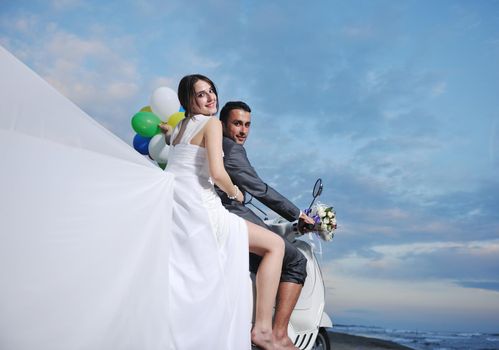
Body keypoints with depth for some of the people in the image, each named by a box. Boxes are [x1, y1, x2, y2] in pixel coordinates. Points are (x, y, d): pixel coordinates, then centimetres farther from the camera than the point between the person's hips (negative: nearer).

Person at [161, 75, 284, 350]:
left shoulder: (178, 127, 23)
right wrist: (235, 193, 3)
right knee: (275, 245, -1)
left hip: (168, 209, 9)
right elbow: (217, 173, -14)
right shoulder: (212, 124, -2)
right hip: (198, 209, -9)